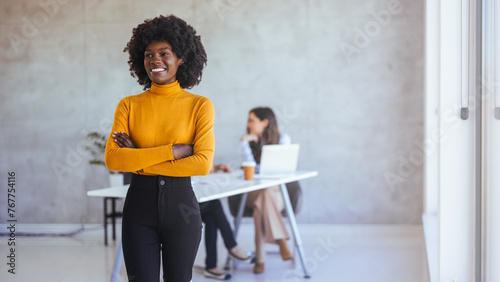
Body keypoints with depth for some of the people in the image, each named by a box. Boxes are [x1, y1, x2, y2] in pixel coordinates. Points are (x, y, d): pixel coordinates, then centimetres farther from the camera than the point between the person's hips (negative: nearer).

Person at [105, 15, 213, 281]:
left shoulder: (200, 105, -1)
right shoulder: (128, 105, 3)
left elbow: (203, 163, -13)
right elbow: (112, 159, -10)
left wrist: (140, 162, -12)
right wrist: (172, 150, -16)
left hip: (181, 205, -1)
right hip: (139, 205, 1)